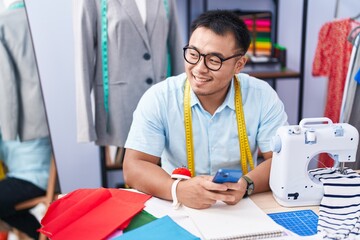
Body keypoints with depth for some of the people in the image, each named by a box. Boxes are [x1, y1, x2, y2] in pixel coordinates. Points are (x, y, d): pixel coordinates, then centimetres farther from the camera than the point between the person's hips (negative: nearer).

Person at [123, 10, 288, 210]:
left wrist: (246, 184, -28)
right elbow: (133, 168, -13)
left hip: (244, 208, 1)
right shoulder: (158, 98, -9)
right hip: (177, 208, 0)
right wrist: (178, 189, -31)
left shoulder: (263, 96, -7)